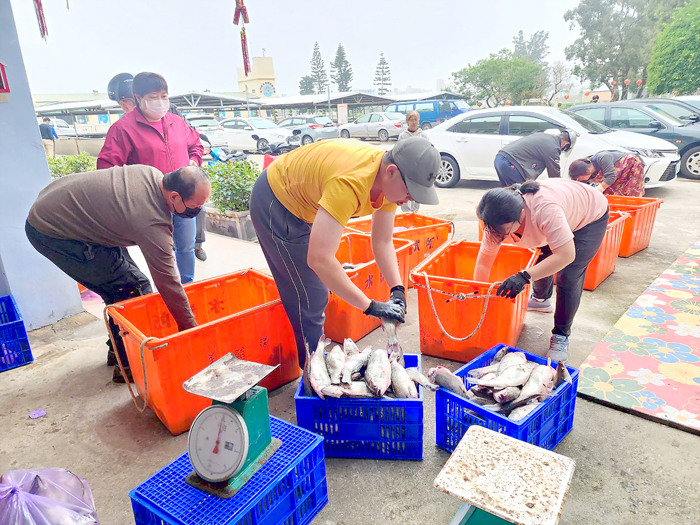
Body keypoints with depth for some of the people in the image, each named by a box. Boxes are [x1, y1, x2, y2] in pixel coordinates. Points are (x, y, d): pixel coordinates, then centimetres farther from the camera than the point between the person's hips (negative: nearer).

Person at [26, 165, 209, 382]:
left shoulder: (153, 174, -7)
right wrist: (192, 329, -18)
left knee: (122, 279, 11)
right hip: (51, 232, -9)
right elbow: (168, 283, -27)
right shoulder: (154, 223, -32)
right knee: (133, 287, -11)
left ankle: (119, 349, 25)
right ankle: (129, 364, 2)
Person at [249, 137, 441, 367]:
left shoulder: (390, 181, -13)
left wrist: (398, 289, -20)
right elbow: (319, 258, -46)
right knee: (309, 300, -6)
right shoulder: (350, 183, -41)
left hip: (299, 202, 9)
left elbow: (383, 242, -6)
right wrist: (370, 306, -40)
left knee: (316, 292, 18)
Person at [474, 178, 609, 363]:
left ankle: (561, 337, 1)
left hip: (591, 215, -6)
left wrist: (525, 276, -50)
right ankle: (541, 299, 46)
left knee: (569, 278, -13)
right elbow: (483, 262, -21)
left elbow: (566, 255, -46)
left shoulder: (545, 210, -47)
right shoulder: (499, 219, -27)